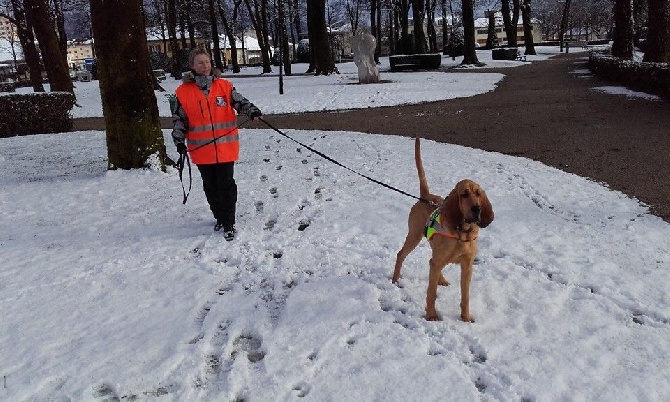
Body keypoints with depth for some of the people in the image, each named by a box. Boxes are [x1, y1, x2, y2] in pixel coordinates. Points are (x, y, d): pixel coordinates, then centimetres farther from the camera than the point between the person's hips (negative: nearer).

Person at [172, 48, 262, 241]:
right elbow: (178, 119, 5)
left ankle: (229, 224, 10)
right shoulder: (184, 91, 0)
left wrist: (252, 111, -19)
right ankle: (219, 218, 31)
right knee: (211, 186, 13)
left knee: (226, 185, 1)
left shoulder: (224, 86, 1)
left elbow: (240, 101, 1)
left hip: (226, 147, -1)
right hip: (201, 150, 1)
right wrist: (179, 141, -2)